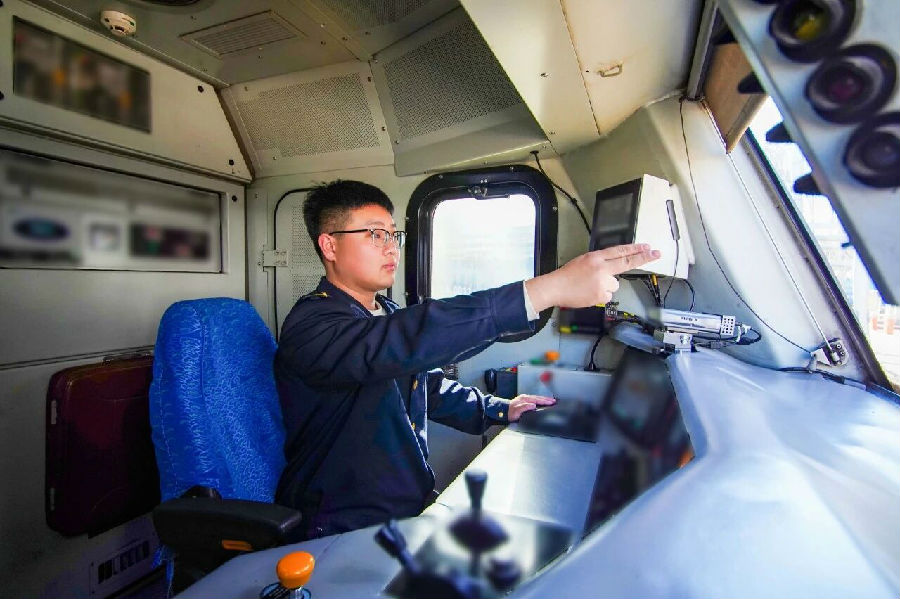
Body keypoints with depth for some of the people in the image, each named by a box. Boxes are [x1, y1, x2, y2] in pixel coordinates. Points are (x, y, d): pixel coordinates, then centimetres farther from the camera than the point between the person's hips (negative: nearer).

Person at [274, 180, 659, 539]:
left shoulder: (386, 314, 9)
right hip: (343, 532, -7)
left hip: (412, 504, 8)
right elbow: (403, 344, -39)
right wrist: (548, 289, -43)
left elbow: (428, 383, 18)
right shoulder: (312, 324, -21)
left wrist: (499, 410, 5)